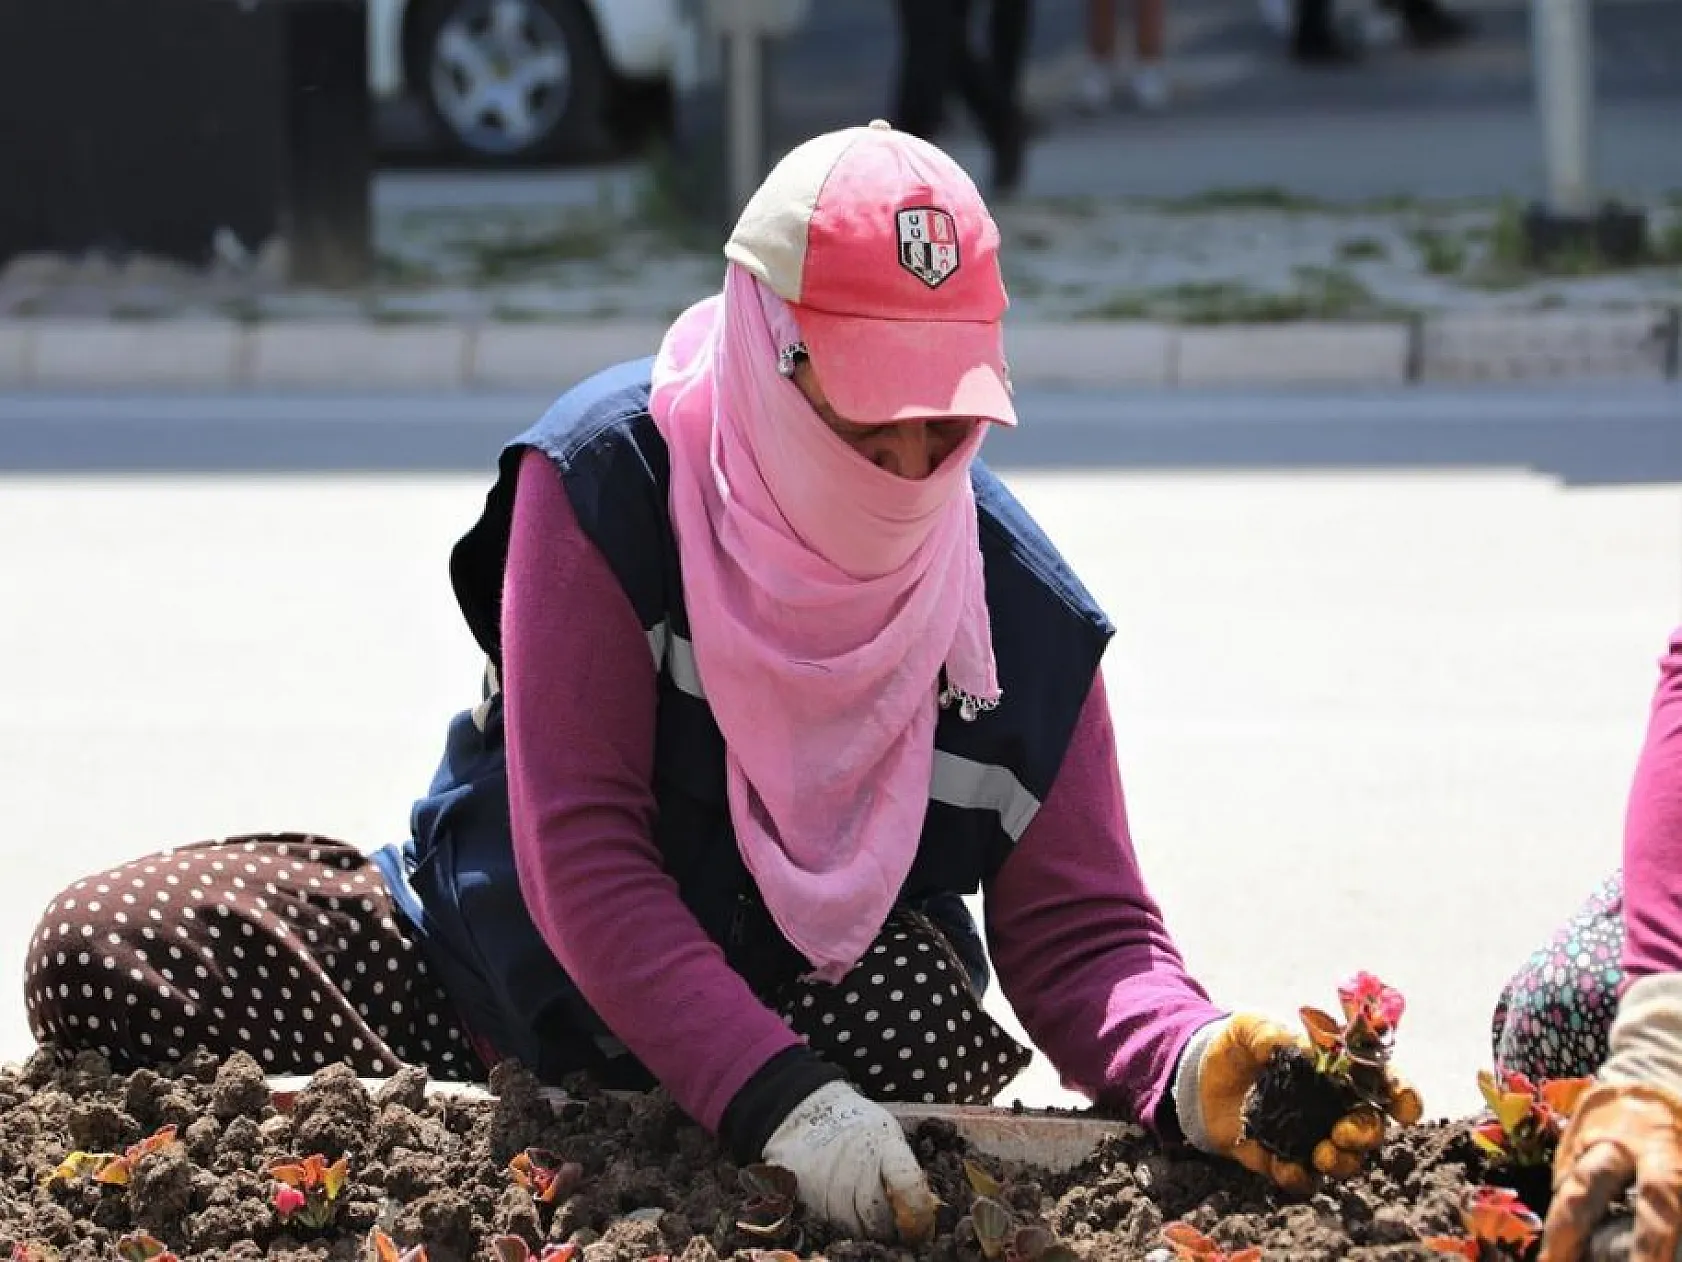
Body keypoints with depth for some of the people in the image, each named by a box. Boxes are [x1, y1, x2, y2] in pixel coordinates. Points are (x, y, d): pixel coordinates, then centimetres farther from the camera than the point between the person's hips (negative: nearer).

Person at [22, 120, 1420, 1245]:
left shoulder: (1019, 609, -14)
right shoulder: (609, 475, -22)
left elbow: (1080, 937, -12)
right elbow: (579, 850, -27)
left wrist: (1192, 1073, -37)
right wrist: (780, 1097, -40)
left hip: (810, 1025, 2)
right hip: (491, 987, -1)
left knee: (936, 1026, -32)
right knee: (103, 955, -22)